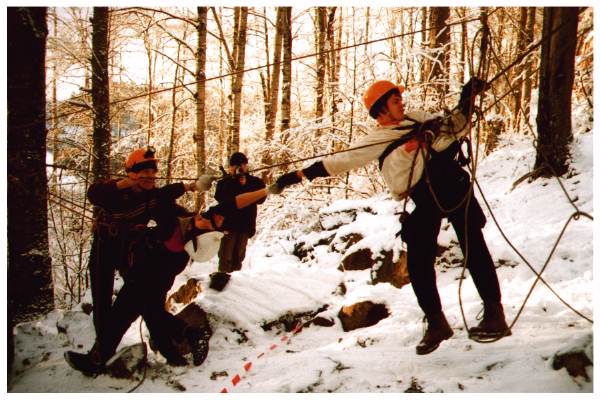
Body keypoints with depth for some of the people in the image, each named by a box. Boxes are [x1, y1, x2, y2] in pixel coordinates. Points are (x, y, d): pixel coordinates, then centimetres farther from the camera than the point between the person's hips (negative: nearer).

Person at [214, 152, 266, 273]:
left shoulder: (255, 182, 6)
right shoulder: (225, 182, 4)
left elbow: (260, 198, -9)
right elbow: (220, 197, -14)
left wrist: (246, 185, -16)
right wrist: (232, 179, -15)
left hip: (246, 224, 2)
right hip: (228, 223, -2)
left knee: (238, 256, 10)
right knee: (226, 255, -7)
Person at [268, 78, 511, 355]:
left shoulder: (417, 118, 23)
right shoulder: (375, 140, 11)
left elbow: (453, 127, 32)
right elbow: (340, 161, 7)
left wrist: (468, 98, 21)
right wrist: (299, 175, 2)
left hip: (452, 181, 2)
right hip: (424, 199, -2)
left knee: (472, 245, -6)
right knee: (418, 262, -5)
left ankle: (494, 314, 1)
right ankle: (436, 323, 12)